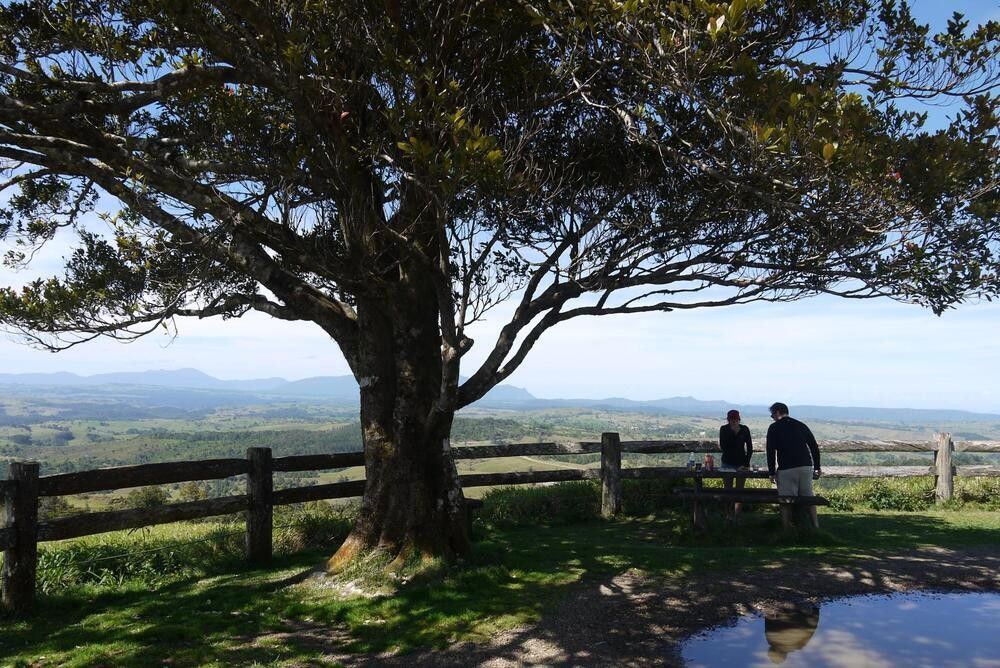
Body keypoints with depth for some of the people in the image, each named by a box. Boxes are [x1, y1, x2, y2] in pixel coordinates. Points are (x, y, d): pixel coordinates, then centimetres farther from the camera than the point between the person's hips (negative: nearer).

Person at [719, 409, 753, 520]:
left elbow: (750, 448, 3)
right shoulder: (723, 429, -2)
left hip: (741, 464, 0)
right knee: (728, 490, 1)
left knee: (740, 491, -4)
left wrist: (746, 463, -4)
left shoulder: (744, 429, 0)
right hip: (727, 464, 0)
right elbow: (722, 446, -12)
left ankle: (736, 516, -2)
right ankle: (729, 516, 8)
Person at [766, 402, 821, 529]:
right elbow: (814, 447, 14)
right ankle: (816, 527, 11)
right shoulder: (801, 425, 15)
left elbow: (771, 452, -3)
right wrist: (817, 467, 18)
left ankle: (787, 531, 0)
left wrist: (772, 473, 0)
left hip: (786, 470, -4)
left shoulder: (774, 428, 2)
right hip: (806, 467, 4)